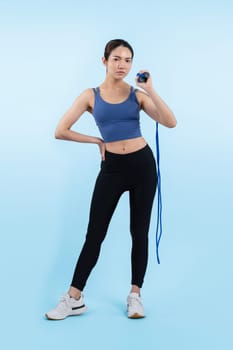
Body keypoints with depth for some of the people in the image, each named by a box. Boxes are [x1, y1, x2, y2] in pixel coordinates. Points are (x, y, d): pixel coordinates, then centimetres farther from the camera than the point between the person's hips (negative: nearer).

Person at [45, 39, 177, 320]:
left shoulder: (137, 94, 1)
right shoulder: (91, 96, -1)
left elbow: (170, 122, -11)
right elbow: (60, 131, -3)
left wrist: (150, 90, -18)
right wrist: (97, 141, -1)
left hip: (142, 164, 1)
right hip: (111, 168, -1)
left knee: (139, 232, 7)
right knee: (95, 234, 1)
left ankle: (135, 295, 20)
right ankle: (74, 299, 10)